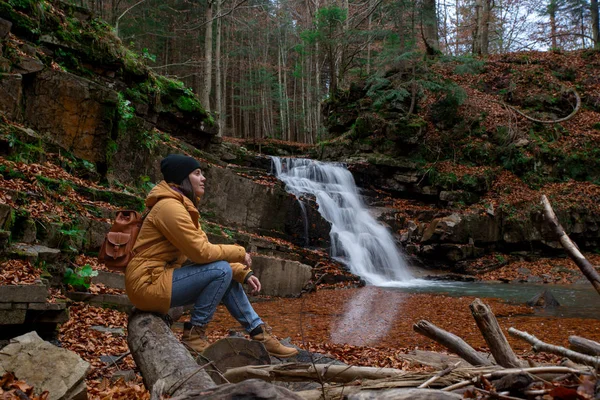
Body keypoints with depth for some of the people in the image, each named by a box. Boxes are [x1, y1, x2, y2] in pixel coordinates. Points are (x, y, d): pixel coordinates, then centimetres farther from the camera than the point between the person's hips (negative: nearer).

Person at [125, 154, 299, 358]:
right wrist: (239, 253, -9)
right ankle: (193, 334, -7)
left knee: (231, 278, 7)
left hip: (163, 277, 10)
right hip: (148, 285, -10)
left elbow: (205, 248, 10)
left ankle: (259, 334, 10)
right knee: (222, 271, -19)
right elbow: (201, 252, -23)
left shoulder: (183, 206, 12)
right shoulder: (170, 207, -19)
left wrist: (243, 273, 1)